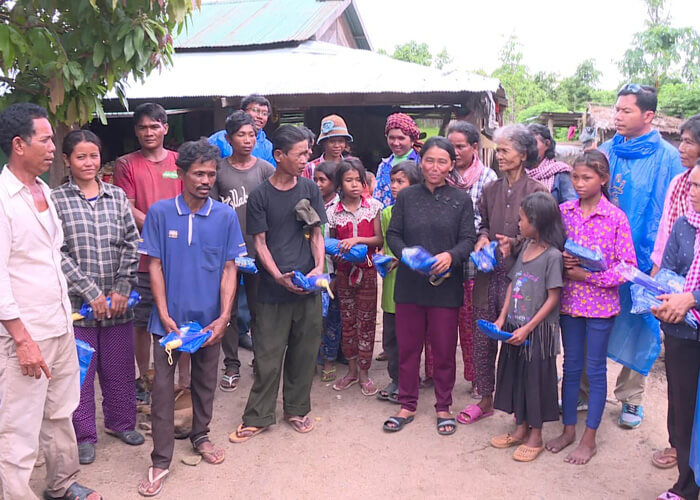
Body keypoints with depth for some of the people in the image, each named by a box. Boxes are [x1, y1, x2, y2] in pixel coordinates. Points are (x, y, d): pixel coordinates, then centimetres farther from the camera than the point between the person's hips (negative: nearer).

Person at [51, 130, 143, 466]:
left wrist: (122, 289, -5)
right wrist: (91, 292, -13)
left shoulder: (117, 196, 6)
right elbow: (58, 254, -8)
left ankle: (121, 421, 34)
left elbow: (131, 245, 3)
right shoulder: (56, 200, -3)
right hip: (76, 301, -2)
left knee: (119, 366, 13)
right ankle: (84, 434, 25)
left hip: (117, 301, 3)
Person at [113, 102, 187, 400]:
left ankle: (185, 379, 18)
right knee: (142, 322, 7)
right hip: (142, 257, -1)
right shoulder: (126, 164, 4)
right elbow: (128, 210, -3)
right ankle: (143, 379, 23)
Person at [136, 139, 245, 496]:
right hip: (170, 317, -1)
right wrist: (164, 315, -9)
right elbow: (154, 266, -3)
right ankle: (160, 461, 13)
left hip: (209, 318, 1)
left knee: (205, 383, 17)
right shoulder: (160, 212, -5)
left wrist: (224, 316, -10)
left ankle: (200, 436, 38)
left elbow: (229, 269, -2)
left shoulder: (225, 216, -3)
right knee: (163, 387, 2)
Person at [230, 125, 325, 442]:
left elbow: (316, 233, 9)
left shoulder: (309, 189, 6)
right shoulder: (260, 196, -3)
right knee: (268, 356, 3)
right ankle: (258, 417, 17)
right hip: (273, 288, -3)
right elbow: (260, 242, -3)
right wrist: (279, 276, -17)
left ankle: (297, 409, 28)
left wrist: (319, 266, -9)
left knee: (304, 351, 11)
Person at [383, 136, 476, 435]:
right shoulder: (406, 197, 6)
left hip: (446, 285, -1)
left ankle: (443, 408, 25)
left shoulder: (461, 200, 2)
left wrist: (450, 256, -22)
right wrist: (406, 254, -16)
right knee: (407, 347, 10)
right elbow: (392, 234, 4)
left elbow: (468, 239, -3)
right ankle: (407, 405, 25)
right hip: (409, 284, 1)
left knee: (444, 350, 8)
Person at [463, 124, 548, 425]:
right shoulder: (490, 190, 10)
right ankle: (486, 399, 24)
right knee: (482, 338, 8)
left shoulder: (537, 191, -4)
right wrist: (482, 239, -3)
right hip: (489, 273, 5)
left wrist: (515, 243, -18)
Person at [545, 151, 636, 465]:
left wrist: (586, 274, -17)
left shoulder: (616, 218, -10)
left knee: (595, 369, 7)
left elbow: (627, 267, -11)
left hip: (601, 303, -3)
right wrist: (560, 261, -12)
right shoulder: (563, 211, 1)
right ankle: (568, 429, 29)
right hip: (569, 300, 3)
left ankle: (589, 439, 20)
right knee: (571, 367, 14)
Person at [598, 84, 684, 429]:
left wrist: (657, 262, -13)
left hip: (642, 259, -3)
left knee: (636, 328, 9)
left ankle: (631, 398, 27)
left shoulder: (667, 158, -6)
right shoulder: (606, 151, 4)